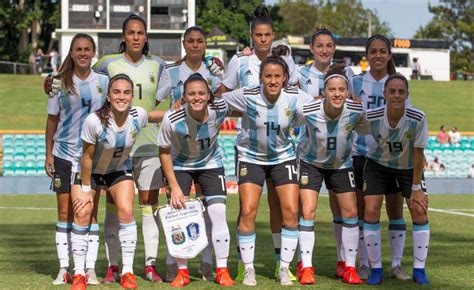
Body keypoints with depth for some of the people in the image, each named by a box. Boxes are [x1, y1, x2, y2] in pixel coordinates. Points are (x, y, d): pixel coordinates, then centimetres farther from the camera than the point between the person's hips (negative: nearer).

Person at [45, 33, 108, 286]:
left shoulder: (103, 82, 2)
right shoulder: (61, 83, 2)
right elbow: (52, 120, 6)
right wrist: (48, 155, 3)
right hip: (64, 154, 0)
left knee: (89, 212, -1)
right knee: (65, 213, 3)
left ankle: (90, 268, 3)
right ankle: (64, 269, 8)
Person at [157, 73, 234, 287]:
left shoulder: (220, 110, -26)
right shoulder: (172, 119, -30)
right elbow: (164, 152, -15)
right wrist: (174, 187, -16)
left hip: (211, 164, 1)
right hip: (180, 166, -1)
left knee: (218, 213, -10)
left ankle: (222, 271, 0)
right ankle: (182, 272, 7)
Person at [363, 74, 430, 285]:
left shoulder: (418, 118, -27)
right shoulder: (371, 117, -27)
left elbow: (418, 153, -17)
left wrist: (416, 188, -14)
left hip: (409, 167, 0)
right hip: (378, 164, 0)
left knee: (420, 211, -9)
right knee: (371, 211, -11)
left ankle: (419, 270, 3)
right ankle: (376, 269, 1)